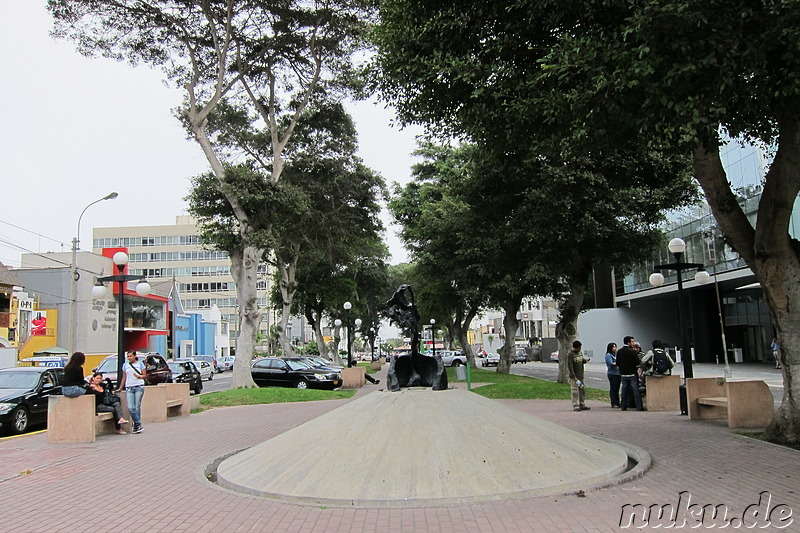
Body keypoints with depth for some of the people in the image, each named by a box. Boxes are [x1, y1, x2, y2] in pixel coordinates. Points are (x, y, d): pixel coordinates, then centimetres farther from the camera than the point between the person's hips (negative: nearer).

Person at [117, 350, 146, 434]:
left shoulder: (140, 364, 8)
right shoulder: (125, 365, 15)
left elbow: (144, 375, 5)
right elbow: (124, 378, 18)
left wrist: (139, 376, -15)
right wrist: (120, 388, 14)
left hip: (139, 387, -2)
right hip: (129, 388, 3)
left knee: (137, 407, -7)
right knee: (130, 407, -11)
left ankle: (136, 425, 2)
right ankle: (138, 424, -3)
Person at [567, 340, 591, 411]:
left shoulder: (580, 352, 11)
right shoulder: (570, 355, -13)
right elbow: (570, 367, -16)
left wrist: (585, 360, -2)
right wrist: (574, 377, -21)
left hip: (581, 376, 8)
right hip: (574, 377, -8)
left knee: (582, 390, 11)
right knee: (575, 392, -6)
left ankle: (582, 405, 21)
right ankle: (575, 406, -1)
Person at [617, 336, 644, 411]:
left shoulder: (619, 351, 2)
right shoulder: (632, 351, -14)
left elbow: (617, 363, 5)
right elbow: (637, 362, -14)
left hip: (623, 374, 5)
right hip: (632, 373, -5)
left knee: (624, 389, 11)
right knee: (635, 389, -1)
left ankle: (623, 406, 12)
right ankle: (639, 407, 0)